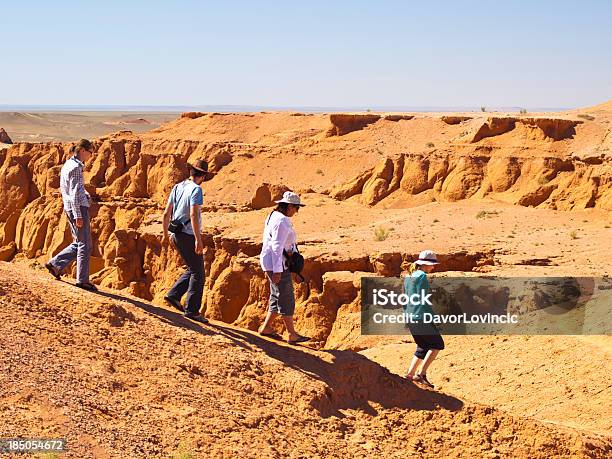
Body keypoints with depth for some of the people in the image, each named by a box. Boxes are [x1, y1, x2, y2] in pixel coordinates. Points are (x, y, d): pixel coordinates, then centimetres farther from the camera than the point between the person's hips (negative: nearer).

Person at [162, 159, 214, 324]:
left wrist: (166, 234, 26)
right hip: (189, 235, -8)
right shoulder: (196, 189, -13)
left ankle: (173, 295, 11)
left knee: (192, 270, 19)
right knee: (197, 273, -1)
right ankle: (192, 309, -3)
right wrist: (198, 239, -25)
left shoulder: (177, 187, 11)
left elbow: (166, 213, 14)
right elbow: (193, 215, -24)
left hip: (177, 236, 8)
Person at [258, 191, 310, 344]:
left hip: (270, 263, 10)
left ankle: (266, 328, 24)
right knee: (287, 299, -3)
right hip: (277, 264, -10)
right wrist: (277, 270, -23)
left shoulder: (273, 216, 12)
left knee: (277, 297, 17)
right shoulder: (282, 222, -20)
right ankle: (292, 335, 2)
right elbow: (276, 247, -24)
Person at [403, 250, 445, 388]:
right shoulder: (422, 276, -13)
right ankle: (421, 374, -5)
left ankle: (410, 375, 13)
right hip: (421, 317, -9)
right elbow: (423, 299, -17)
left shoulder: (408, 277, 13)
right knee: (437, 344, 4)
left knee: (423, 347, 19)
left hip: (409, 318, 9)